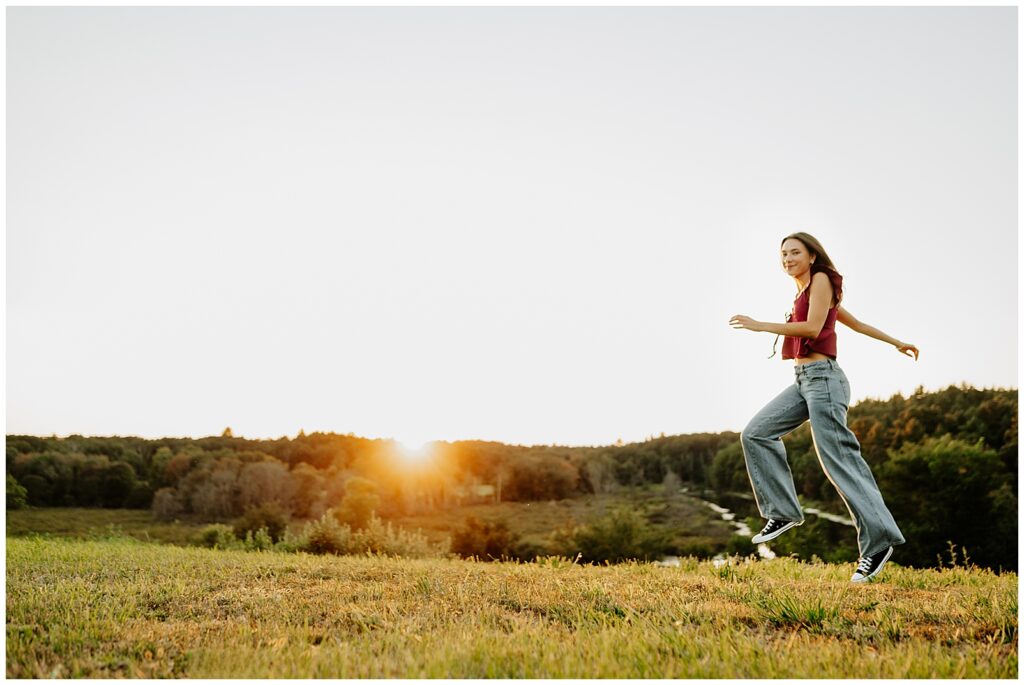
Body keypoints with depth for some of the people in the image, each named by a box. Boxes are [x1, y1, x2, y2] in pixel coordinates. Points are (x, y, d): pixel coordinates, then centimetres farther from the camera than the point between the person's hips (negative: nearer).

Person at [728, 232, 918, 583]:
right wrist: (896, 342, 33)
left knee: (838, 460, -11)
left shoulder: (821, 279, -3)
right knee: (755, 433, 1)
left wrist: (760, 325, -17)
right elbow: (856, 322, 27)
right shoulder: (804, 291, 21)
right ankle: (784, 511, 5)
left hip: (822, 377, -9)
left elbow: (813, 328, -17)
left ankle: (879, 541, -5)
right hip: (803, 380, 9)